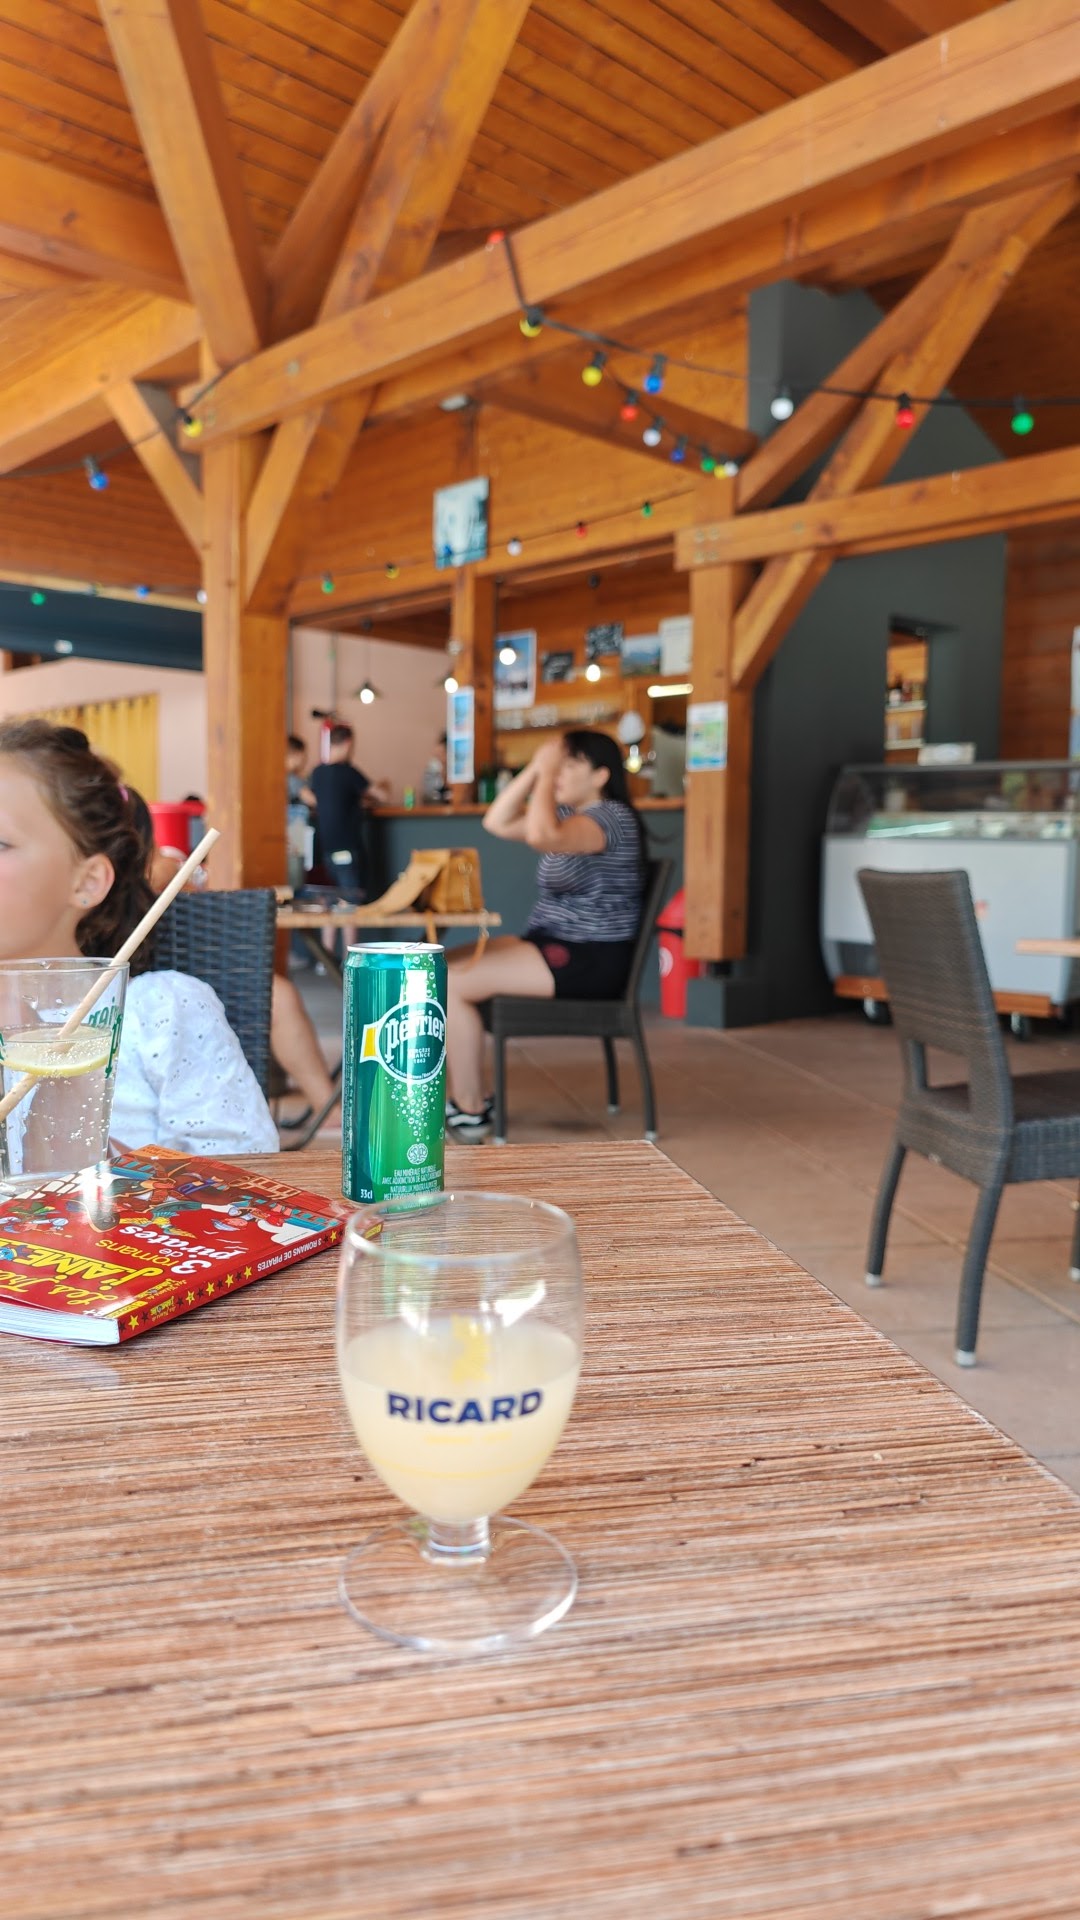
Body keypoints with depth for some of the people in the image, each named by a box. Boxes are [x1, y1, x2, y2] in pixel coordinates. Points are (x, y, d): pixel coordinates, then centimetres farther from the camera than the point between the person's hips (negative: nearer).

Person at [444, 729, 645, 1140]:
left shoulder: (613, 816, -15)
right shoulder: (567, 813, 15)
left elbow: (539, 835, -32)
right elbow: (497, 823, 13)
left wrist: (548, 774, -19)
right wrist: (534, 769, 4)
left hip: (588, 961, -10)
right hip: (550, 946, 10)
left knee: (446, 983, -17)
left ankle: (470, 1111, -6)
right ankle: (460, 1095, 3)